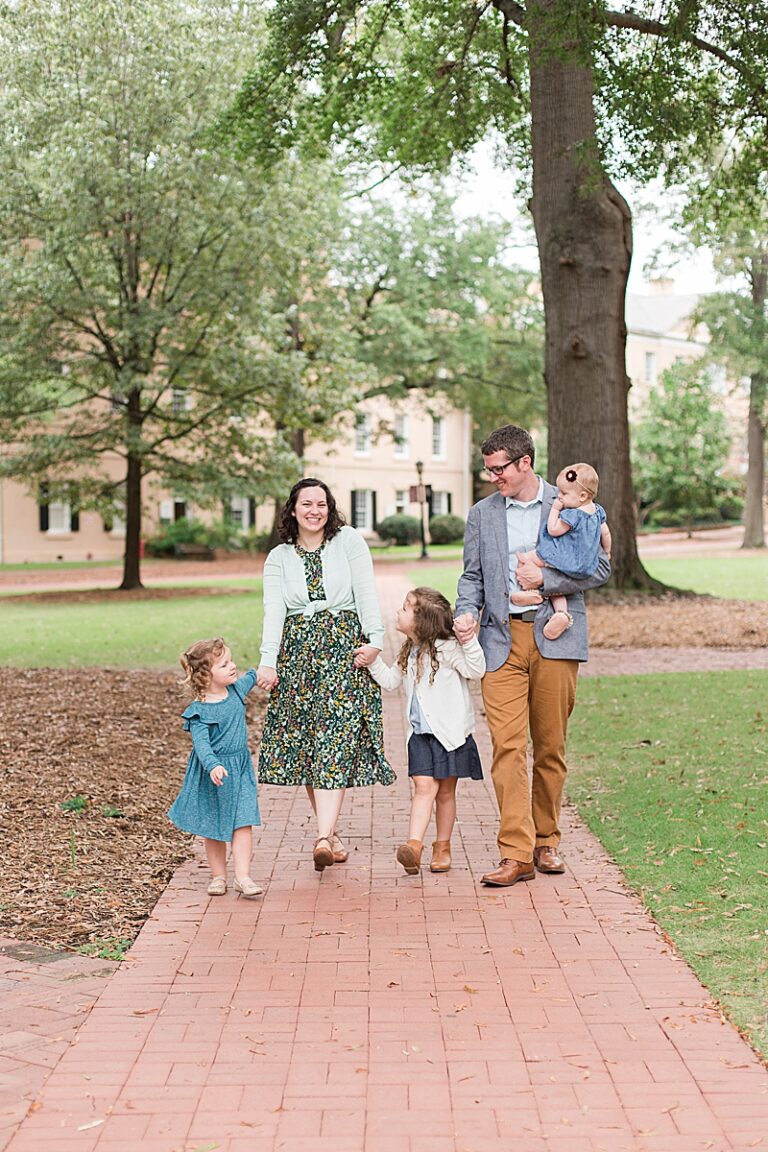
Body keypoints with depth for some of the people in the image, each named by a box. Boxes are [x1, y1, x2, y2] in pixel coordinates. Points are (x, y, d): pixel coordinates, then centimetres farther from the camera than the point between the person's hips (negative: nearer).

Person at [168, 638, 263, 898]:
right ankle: (218, 876, 21)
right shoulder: (199, 711, -19)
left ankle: (242, 876, -4)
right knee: (213, 828, 8)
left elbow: (248, 679, 24)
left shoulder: (236, 689, 0)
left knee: (243, 823, -5)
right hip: (212, 776, -4)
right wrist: (213, 766, -42)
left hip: (239, 771, 4)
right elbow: (201, 743, -28)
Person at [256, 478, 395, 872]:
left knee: (336, 740, -12)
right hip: (297, 651, 3)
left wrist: (374, 640, -12)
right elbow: (273, 610, -1)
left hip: (344, 647, -3)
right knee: (303, 742, 1)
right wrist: (268, 661, -13)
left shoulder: (348, 540, 6)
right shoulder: (278, 557, 10)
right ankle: (331, 834, 11)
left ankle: (324, 837, -21)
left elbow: (366, 592, -1)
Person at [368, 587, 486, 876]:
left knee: (445, 791, 6)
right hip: (420, 733, 5)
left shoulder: (445, 648, -13)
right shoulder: (409, 653, 11)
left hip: (450, 732, -5)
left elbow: (475, 670, -20)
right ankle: (414, 844, -19)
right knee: (423, 787, -8)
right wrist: (373, 662, 8)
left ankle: (442, 847, 18)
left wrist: (469, 641, -32)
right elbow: (391, 681, 21)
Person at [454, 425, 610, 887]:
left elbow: (600, 567, 3)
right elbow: (473, 575, 15)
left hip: (555, 637, -1)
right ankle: (516, 853, -9)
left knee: (550, 746, 5)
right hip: (502, 640, 1)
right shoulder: (482, 514, 13)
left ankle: (546, 841, 20)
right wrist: (467, 611, -5)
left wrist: (545, 580, -8)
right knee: (507, 746, -9)